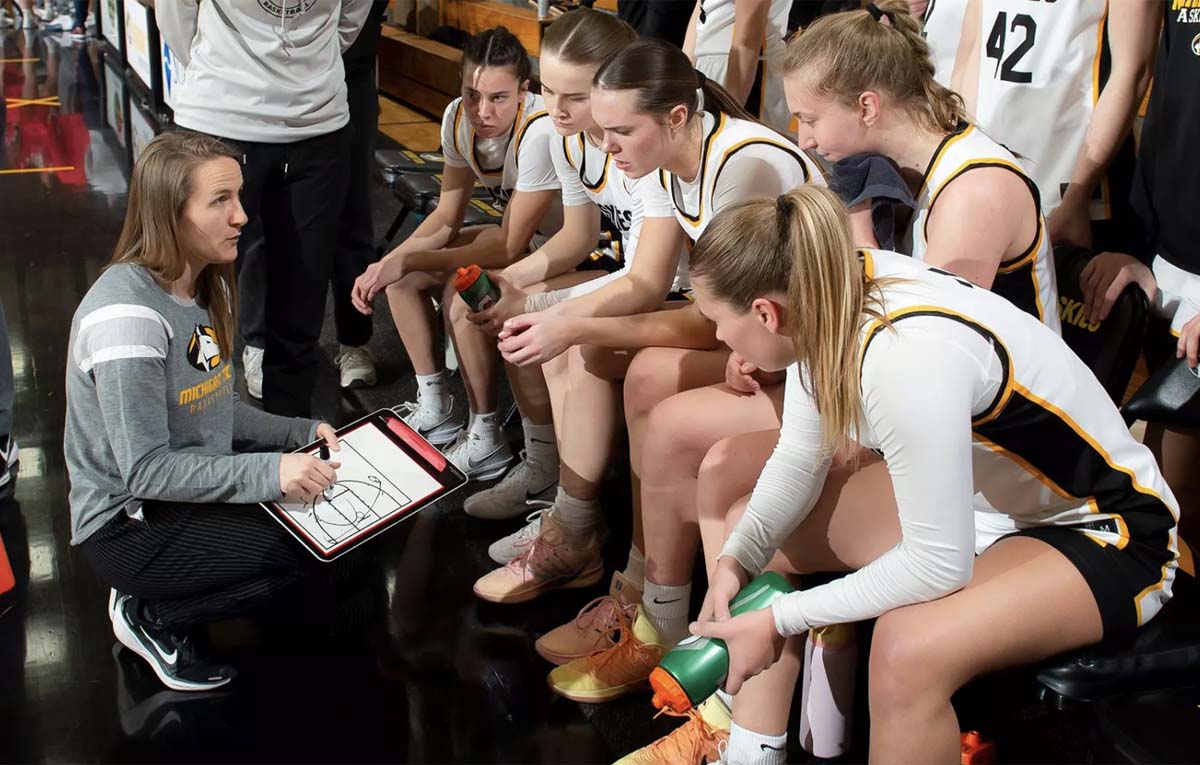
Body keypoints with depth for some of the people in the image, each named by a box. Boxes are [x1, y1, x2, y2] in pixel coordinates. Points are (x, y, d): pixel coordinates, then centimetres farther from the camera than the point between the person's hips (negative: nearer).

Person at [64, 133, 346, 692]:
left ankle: (156, 608, 8)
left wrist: (302, 433, -1)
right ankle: (153, 617, -1)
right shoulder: (128, 314, -25)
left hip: (193, 487, 9)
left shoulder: (207, 286, 4)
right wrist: (269, 471, -33)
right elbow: (145, 470, -26)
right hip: (128, 525, -9)